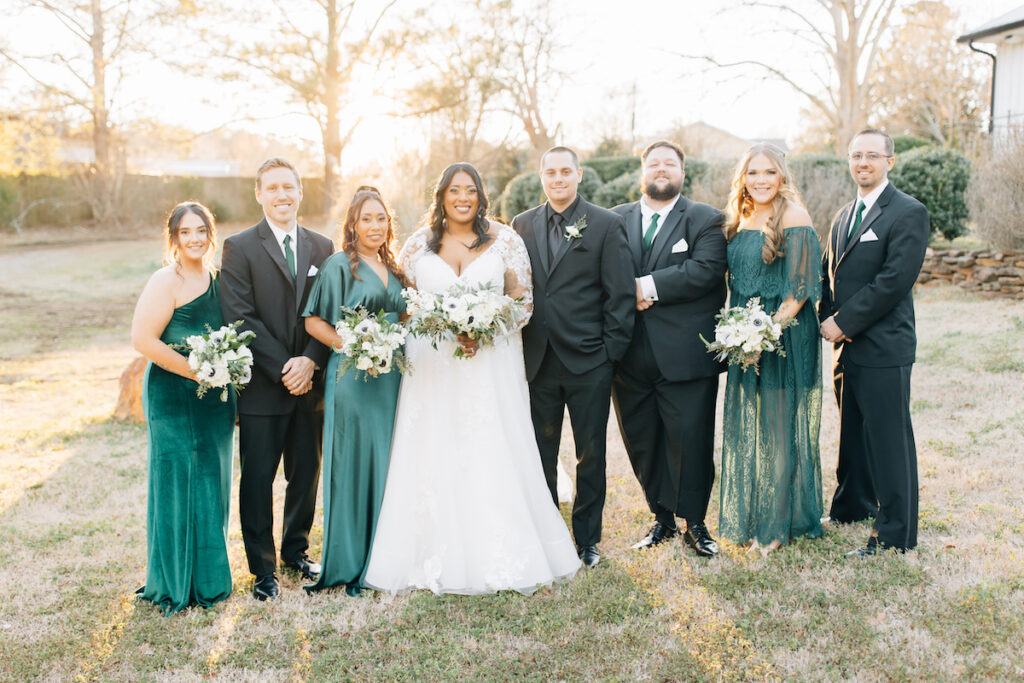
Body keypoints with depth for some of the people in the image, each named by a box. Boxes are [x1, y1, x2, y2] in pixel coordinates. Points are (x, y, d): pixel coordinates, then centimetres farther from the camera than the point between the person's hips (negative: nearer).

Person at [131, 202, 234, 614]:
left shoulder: (216, 277, 11)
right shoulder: (166, 282, -12)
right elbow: (143, 340, -19)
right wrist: (196, 371, -18)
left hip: (214, 398, 7)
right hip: (174, 396, -7)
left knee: (211, 482, 14)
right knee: (179, 483, 0)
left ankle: (208, 577, 28)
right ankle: (176, 584, 15)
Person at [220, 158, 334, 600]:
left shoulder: (322, 247, 8)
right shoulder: (239, 248, -3)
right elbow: (240, 318, -10)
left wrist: (310, 361, -12)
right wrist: (282, 368, -15)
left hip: (310, 383, 4)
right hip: (262, 385, -3)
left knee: (306, 475, 13)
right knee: (258, 480, 4)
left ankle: (296, 551, 32)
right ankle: (262, 568, 18)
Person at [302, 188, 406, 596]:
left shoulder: (392, 267, 15)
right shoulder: (339, 266, -4)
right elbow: (313, 321, -7)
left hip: (391, 377, 6)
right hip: (353, 378, -6)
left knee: (386, 462, 10)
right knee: (352, 463, -3)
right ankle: (348, 563, 8)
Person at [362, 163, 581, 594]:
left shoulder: (504, 240, 4)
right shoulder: (418, 244, 7)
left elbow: (523, 298, 3)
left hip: (490, 361, -1)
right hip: (432, 365, 1)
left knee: (494, 457, 0)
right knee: (433, 459, 1)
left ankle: (501, 556, 11)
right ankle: (438, 557, 11)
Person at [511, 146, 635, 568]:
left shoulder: (606, 225, -1)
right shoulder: (523, 225, 9)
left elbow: (620, 294, -3)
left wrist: (612, 351, -8)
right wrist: (517, 346, 2)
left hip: (589, 362, -3)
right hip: (538, 360, 3)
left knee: (590, 456, 7)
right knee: (540, 455, 11)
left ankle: (587, 539, 22)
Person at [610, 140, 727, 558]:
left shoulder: (706, 220, 4)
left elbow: (706, 269, -13)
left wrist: (649, 287, -16)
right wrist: (630, 296, -16)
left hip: (686, 355, -3)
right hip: (632, 357, 3)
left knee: (691, 442, 1)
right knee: (641, 442, 10)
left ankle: (694, 523, 17)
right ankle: (662, 518, 26)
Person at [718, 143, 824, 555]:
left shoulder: (793, 217, -10)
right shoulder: (738, 220, 12)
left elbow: (802, 284, -14)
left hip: (784, 335, -7)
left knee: (779, 425, 0)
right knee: (745, 424, 12)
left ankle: (778, 524, 12)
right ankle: (749, 517, 25)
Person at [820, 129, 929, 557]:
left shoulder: (908, 213, -8)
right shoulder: (844, 217, 18)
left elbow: (894, 281, -17)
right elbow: (828, 275, 19)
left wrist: (844, 322, -15)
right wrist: (829, 319, 0)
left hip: (883, 348, -8)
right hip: (846, 347, 8)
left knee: (888, 441, -2)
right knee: (852, 435, 19)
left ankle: (895, 534, 7)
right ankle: (852, 509, 35)